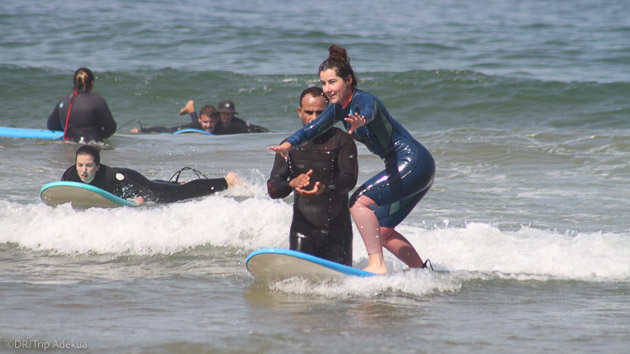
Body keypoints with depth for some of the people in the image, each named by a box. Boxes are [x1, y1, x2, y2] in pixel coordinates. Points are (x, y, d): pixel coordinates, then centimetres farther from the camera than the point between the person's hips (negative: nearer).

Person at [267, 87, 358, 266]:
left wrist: (325, 189, -38)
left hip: (337, 226, -1)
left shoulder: (342, 141, -4)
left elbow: (349, 179, -18)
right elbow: (273, 189, -4)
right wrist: (292, 183, -27)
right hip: (303, 226, 1)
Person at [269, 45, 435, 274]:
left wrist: (361, 120, -64)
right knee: (381, 231, 11)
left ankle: (377, 265, -22)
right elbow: (315, 127, 0)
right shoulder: (338, 108, 9)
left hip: (414, 162, -10)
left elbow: (369, 111, -41)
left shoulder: (363, 99, -17)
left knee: (359, 202, -19)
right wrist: (289, 144, -17)